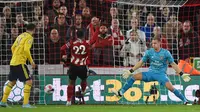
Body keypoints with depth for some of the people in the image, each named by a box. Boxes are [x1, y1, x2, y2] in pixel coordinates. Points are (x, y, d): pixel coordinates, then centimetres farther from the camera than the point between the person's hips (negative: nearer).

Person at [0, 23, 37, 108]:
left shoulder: (20, 36, 17)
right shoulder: (29, 37, -6)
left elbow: (13, 48, 18)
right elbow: (26, 49, -19)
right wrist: (31, 61, -12)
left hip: (13, 62, 8)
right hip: (20, 62, -8)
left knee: (12, 82, 20)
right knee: (29, 81, -6)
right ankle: (25, 103, -14)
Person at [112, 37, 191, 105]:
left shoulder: (166, 53, -9)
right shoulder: (149, 52, -1)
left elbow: (173, 64, -2)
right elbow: (141, 62, 7)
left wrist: (182, 74, -6)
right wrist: (130, 71, 5)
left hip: (161, 74, -3)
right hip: (151, 73, 3)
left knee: (170, 87, -26)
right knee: (134, 77, -12)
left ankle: (185, 101, -15)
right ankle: (120, 93, -7)